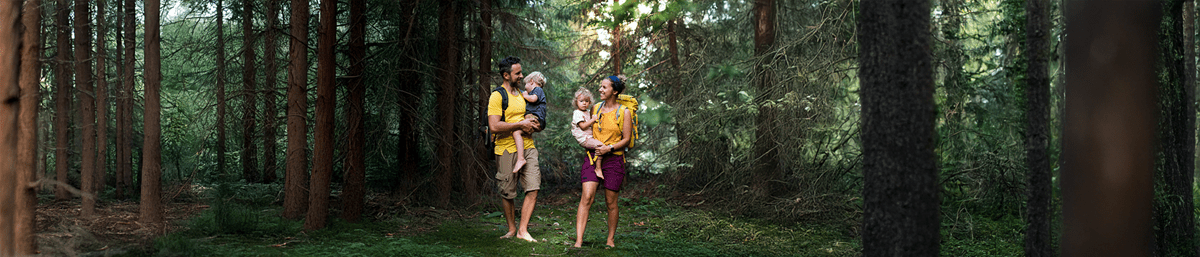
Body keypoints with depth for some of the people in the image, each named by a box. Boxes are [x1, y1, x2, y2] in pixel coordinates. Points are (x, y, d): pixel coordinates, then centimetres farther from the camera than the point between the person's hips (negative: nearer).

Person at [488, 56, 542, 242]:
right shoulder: (497, 96, -7)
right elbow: (494, 126, -18)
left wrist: (533, 126, 7)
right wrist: (520, 125, -16)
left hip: (527, 147, 5)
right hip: (507, 150, -5)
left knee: (533, 188, -9)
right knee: (508, 194, 5)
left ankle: (523, 230, -5)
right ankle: (511, 229, 21)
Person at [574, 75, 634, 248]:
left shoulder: (624, 112, 0)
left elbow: (626, 139, -3)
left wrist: (610, 147, -16)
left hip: (613, 158, -2)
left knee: (611, 202, 4)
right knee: (586, 197, -12)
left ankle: (610, 239, 20)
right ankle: (578, 240, -17)